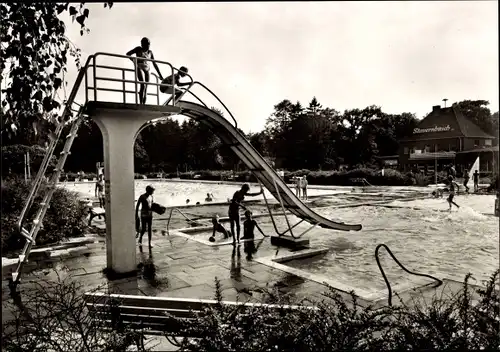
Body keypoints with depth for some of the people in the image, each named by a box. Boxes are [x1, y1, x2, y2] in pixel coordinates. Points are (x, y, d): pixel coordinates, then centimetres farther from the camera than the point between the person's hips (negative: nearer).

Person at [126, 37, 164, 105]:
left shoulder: (150, 52, 12)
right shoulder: (138, 49, 3)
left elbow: (154, 64, 16)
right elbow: (128, 54, 4)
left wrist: (160, 74, 13)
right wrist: (134, 61, -12)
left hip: (147, 70, 4)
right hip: (139, 68, -4)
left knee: (146, 88, -3)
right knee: (143, 85, -23)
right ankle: (141, 103, -26)